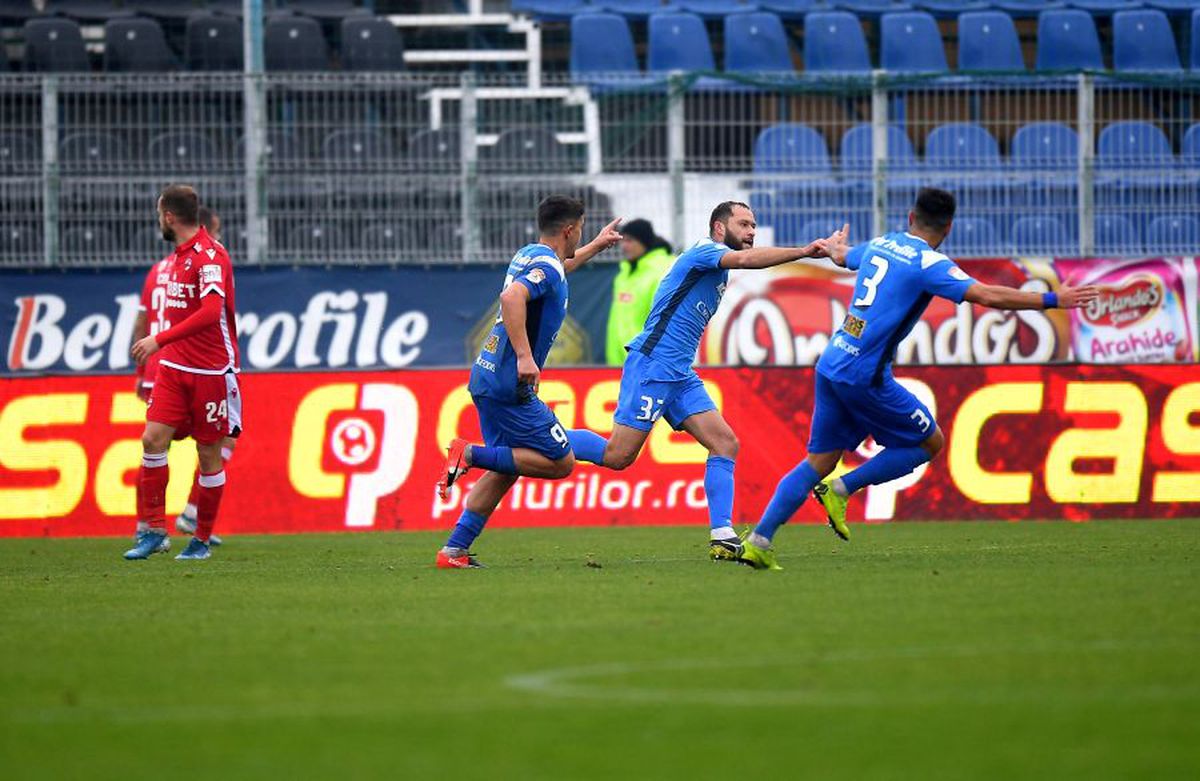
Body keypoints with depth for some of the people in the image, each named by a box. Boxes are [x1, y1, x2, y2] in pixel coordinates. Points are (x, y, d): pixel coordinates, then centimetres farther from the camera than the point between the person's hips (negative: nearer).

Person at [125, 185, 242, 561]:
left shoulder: (209, 255, -15)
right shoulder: (176, 257, 12)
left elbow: (211, 311, -28)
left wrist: (160, 339, -29)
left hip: (211, 371, -7)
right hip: (174, 368, 7)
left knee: (209, 453, 2)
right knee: (153, 438, -6)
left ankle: (202, 540, 12)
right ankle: (154, 529, -3)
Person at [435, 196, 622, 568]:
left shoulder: (528, 255, 16)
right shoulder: (546, 265, -14)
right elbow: (511, 297, -33)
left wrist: (596, 246, 52)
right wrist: (524, 356, -34)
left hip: (487, 376, 10)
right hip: (510, 385, -10)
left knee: (504, 472, 15)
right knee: (560, 462, -5)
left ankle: (454, 551, 9)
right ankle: (471, 454, -11)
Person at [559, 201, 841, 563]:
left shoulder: (718, 272, 21)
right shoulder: (704, 251, -7)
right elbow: (746, 258, -27)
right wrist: (803, 251, -31)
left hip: (680, 375, 10)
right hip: (651, 365, -10)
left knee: (725, 444, -2)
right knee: (618, 456, -12)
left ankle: (722, 538, -6)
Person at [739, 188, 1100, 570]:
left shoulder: (879, 245, 14)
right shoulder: (928, 263, -9)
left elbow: (842, 256, 37)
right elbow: (986, 296, -18)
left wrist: (834, 248, 64)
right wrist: (1052, 300, -11)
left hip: (831, 364, 8)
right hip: (864, 375, -8)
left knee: (819, 461, 12)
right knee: (931, 442, 7)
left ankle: (759, 540, 3)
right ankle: (841, 489, 1)